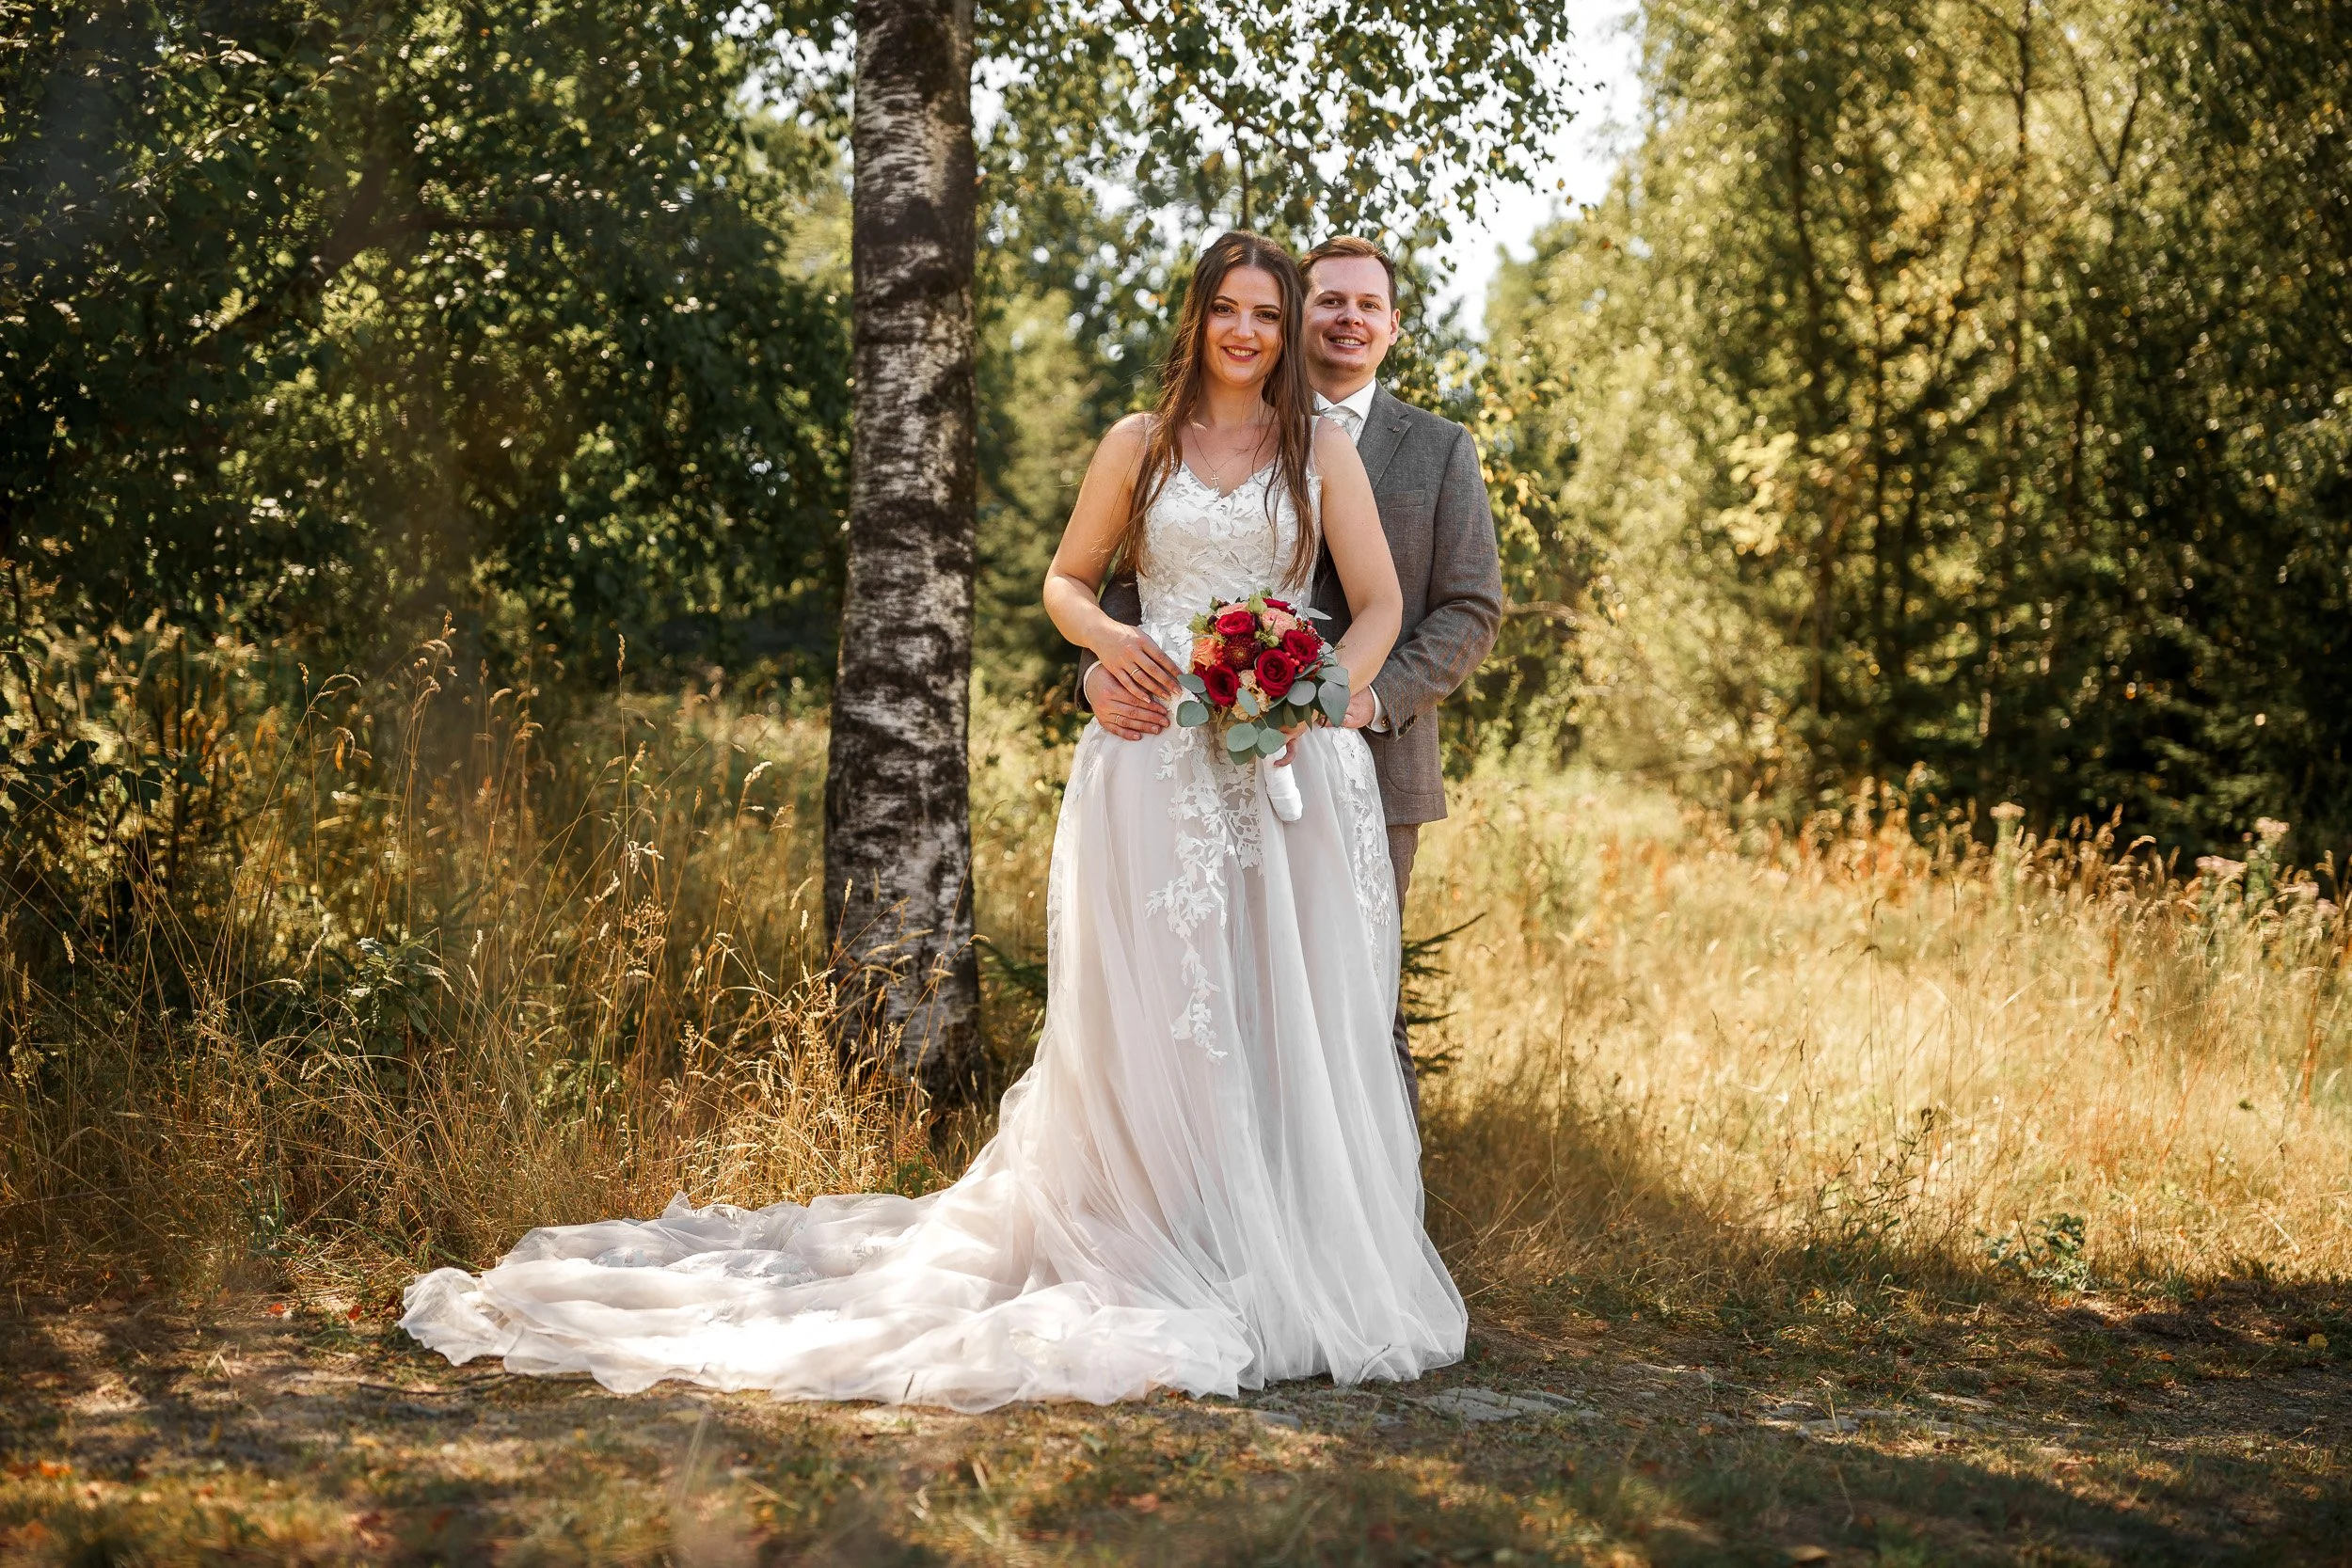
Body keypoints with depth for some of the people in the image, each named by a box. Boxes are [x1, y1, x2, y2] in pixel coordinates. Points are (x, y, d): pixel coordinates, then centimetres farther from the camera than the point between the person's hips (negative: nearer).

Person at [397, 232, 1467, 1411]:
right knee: (1153, 1010, -3)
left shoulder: (1322, 450, 9)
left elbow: (1379, 603, 6)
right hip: (1156, 763, 0)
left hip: (1291, 756, 0)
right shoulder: (1138, 446, 11)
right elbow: (1065, 580, 17)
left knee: (1293, 1011, -1)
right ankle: (1170, 1257, 1)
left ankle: (1297, 1264, 7)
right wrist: (1108, 638, -5)